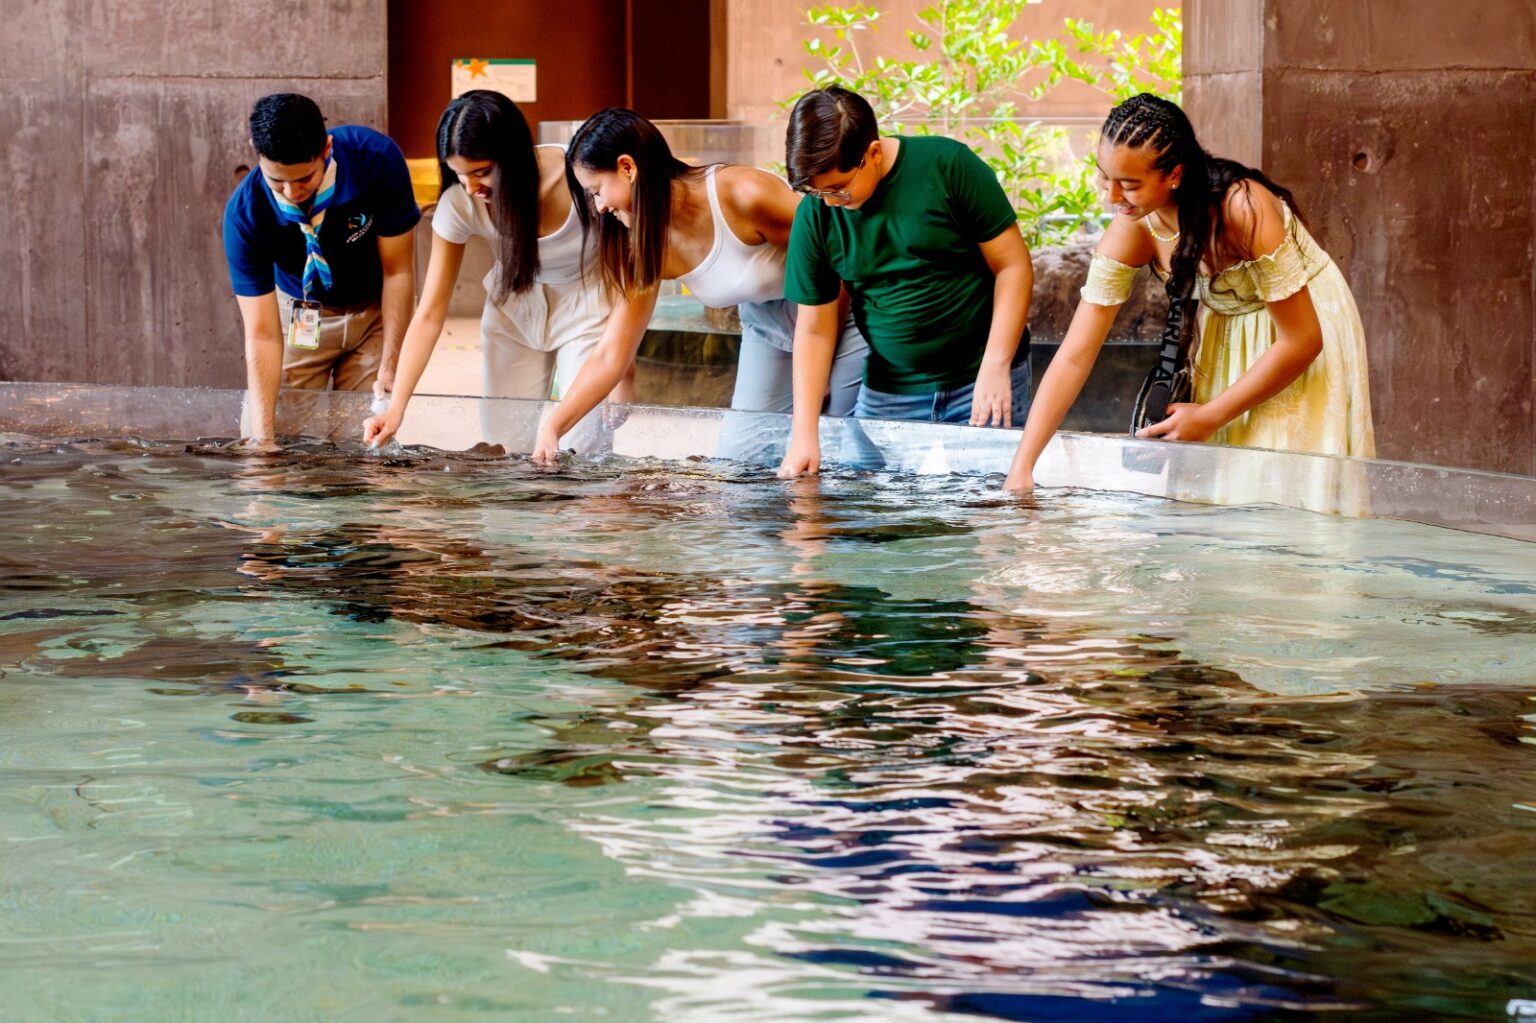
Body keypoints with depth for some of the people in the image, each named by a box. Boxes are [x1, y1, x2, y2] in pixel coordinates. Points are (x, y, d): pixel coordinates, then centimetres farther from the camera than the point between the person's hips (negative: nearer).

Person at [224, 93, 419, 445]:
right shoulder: (244, 214, -29)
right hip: (297, 314, 0)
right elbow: (262, 334, -28)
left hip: (373, 310, 0)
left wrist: (389, 368, -19)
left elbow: (397, 271, -18)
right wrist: (263, 433, -36)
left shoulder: (376, 158, -30)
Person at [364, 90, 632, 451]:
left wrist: (621, 372, -20)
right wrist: (395, 408, -27)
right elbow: (430, 314, -18)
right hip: (513, 310, 3)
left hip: (585, 306, -3)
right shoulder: (459, 203, -22)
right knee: (503, 446, 1)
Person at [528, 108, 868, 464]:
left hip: (842, 318, -6)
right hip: (766, 331, 6)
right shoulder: (650, 246, -9)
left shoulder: (744, 195, -29)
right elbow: (610, 356, -5)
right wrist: (552, 428, -14)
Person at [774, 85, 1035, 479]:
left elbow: (1013, 265, -8)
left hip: (982, 379, -3)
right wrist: (804, 436, -4)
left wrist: (995, 366, -15)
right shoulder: (815, 214, -3)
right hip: (888, 394, 3)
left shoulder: (948, 166, -12)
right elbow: (814, 328, 2)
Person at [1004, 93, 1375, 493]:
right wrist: (1021, 467, -24)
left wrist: (1210, 416, -24)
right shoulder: (1130, 234, -19)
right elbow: (1073, 358, -16)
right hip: (1224, 338, 5)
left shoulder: (1243, 209, -34)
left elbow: (1303, 339, -26)